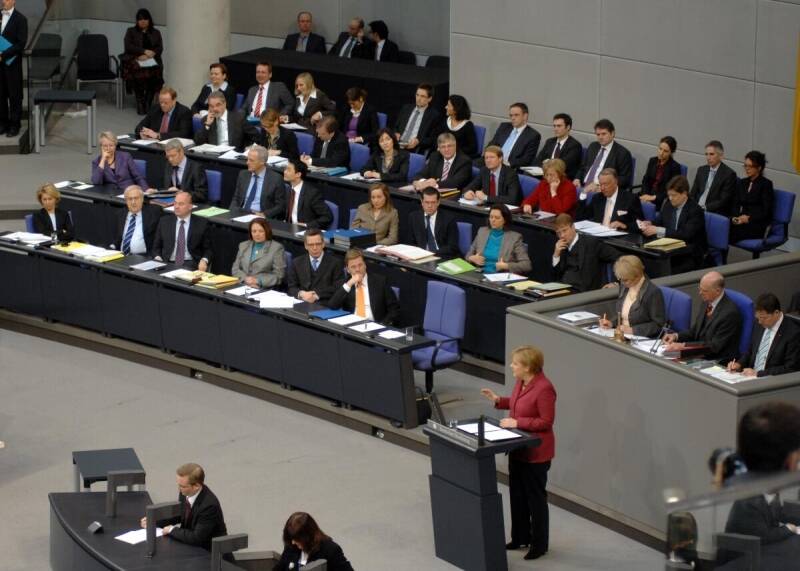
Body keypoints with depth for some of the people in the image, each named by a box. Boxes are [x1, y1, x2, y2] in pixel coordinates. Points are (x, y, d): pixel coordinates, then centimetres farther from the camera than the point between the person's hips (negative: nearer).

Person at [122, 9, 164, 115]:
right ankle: (140, 103, -30)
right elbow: (128, 46, -2)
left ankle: (148, 103, -28)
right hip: (134, 59, -1)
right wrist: (144, 51, -14)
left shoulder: (156, 33, 19)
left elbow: (160, 48, 5)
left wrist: (147, 55, -14)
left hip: (151, 61, 1)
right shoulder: (131, 31, 14)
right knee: (137, 70, -36)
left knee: (155, 71, -34)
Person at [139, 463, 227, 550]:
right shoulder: (185, 493, -9)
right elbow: (178, 515, 11)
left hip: (208, 551, -7)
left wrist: (172, 530, -18)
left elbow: (196, 538, -29)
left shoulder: (209, 505, -30)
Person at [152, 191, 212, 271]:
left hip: (191, 265, -2)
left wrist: (204, 261, -13)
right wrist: (158, 259, -5)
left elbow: (208, 249, 7)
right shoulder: (164, 221, 13)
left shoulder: (201, 223, 5)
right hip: (168, 264, 2)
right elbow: (156, 247, 16)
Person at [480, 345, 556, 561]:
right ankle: (520, 537, 33)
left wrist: (517, 423, -25)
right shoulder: (521, 381, 1)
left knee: (535, 498, 5)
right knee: (517, 494, 18)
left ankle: (540, 544, 18)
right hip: (518, 448, 9)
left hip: (536, 453, -9)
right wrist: (498, 400, 4)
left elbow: (546, 422, -24)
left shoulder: (544, 389, -26)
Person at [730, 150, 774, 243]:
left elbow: (766, 211, -6)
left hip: (759, 224, -5)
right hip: (742, 219, 5)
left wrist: (749, 219, -17)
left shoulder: (766, 184, 1)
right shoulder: (742, 182, 20)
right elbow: (736, 204, 14)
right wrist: (736, 217, -8)